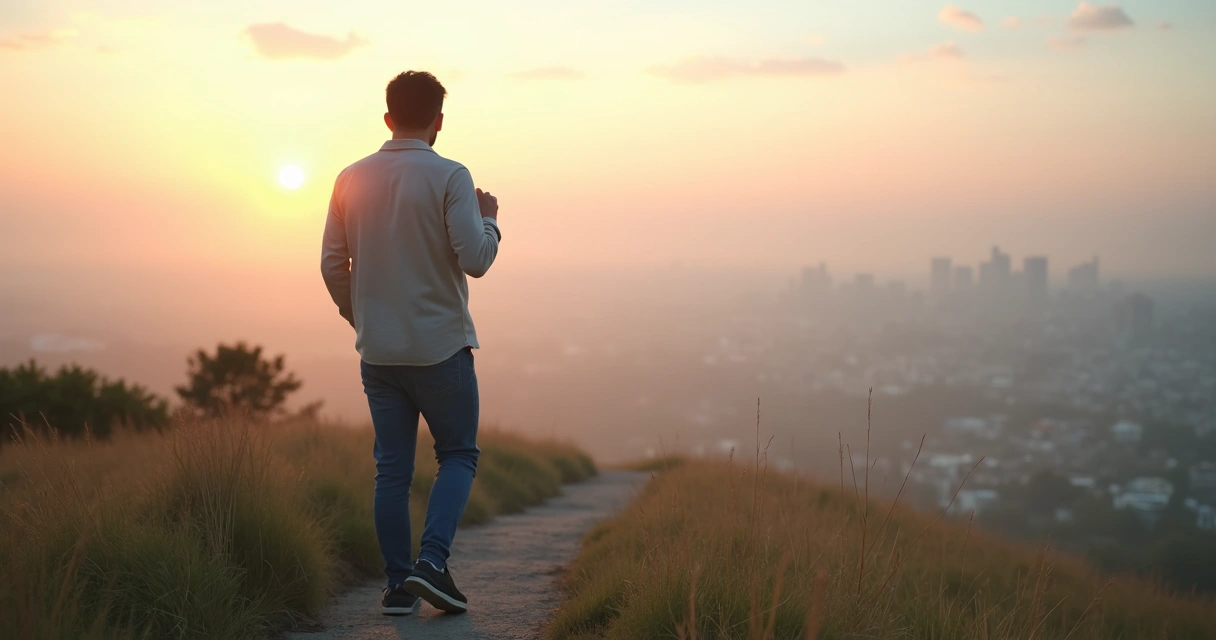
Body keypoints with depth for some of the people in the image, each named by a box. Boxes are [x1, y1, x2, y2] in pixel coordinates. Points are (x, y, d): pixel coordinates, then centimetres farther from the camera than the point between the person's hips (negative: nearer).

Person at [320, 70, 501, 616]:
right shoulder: (449, 177, -10)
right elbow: (475, 260, -14)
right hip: (441, 346, -4)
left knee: (392, 469, 8)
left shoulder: (352, 179, 4)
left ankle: (399, 584, 8)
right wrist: (489, 220, 6)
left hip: (378, 351, 4)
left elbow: (332, 264, 6)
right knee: (458, 455, 10)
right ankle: (432, 560, -7)